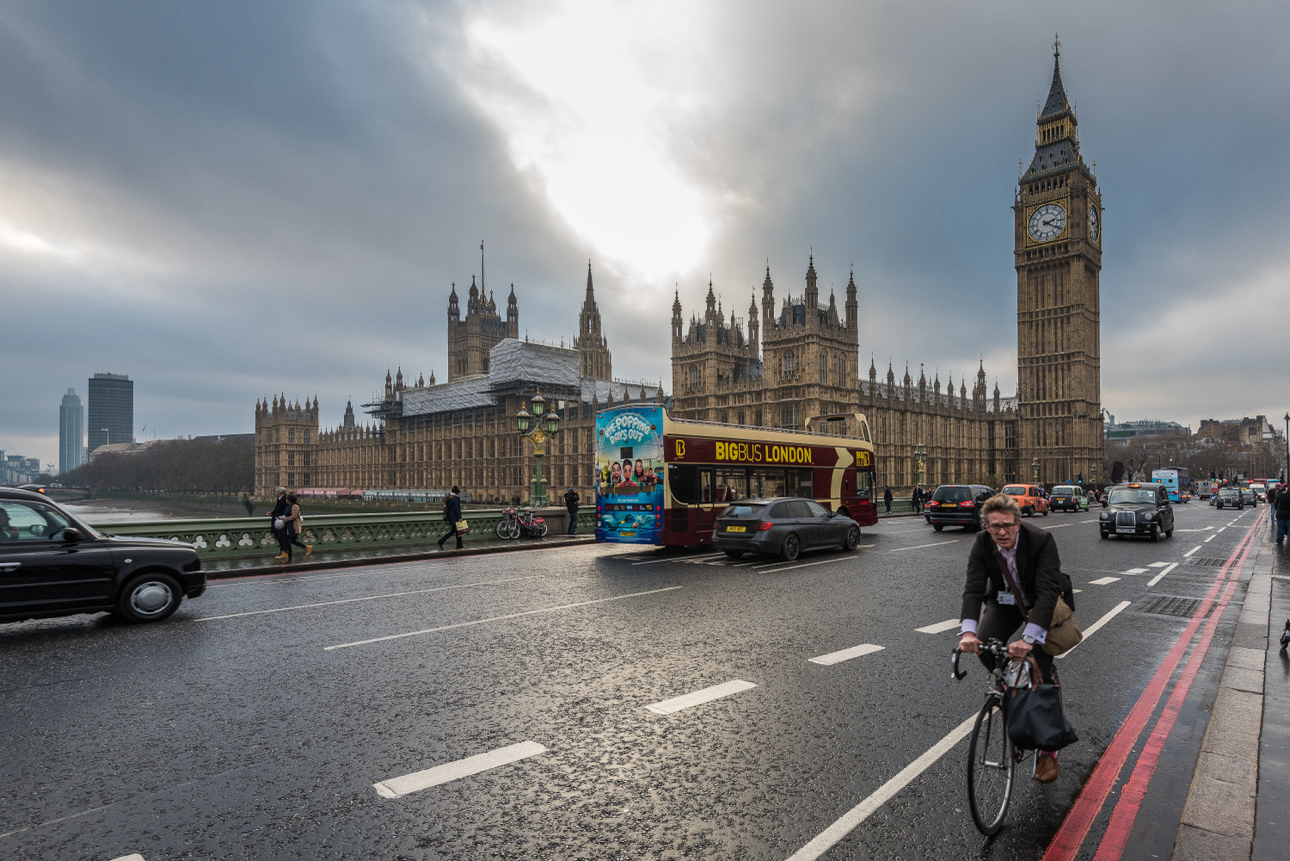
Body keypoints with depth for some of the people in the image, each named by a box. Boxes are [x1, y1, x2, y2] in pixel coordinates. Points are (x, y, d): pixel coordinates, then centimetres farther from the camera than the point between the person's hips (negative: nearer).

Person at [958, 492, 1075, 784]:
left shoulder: (1042, 540, -30)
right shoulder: (982, 545, -20)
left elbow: (1047, 591, -39)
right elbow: (973, 588, -28)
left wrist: (1029, 638, -50)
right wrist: (968, 631, -45)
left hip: (1042, 604, -3)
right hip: (1005, 602, 3)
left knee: (1042, 669, -12)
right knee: (983, 646, -21)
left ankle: (1047, 749, 4)